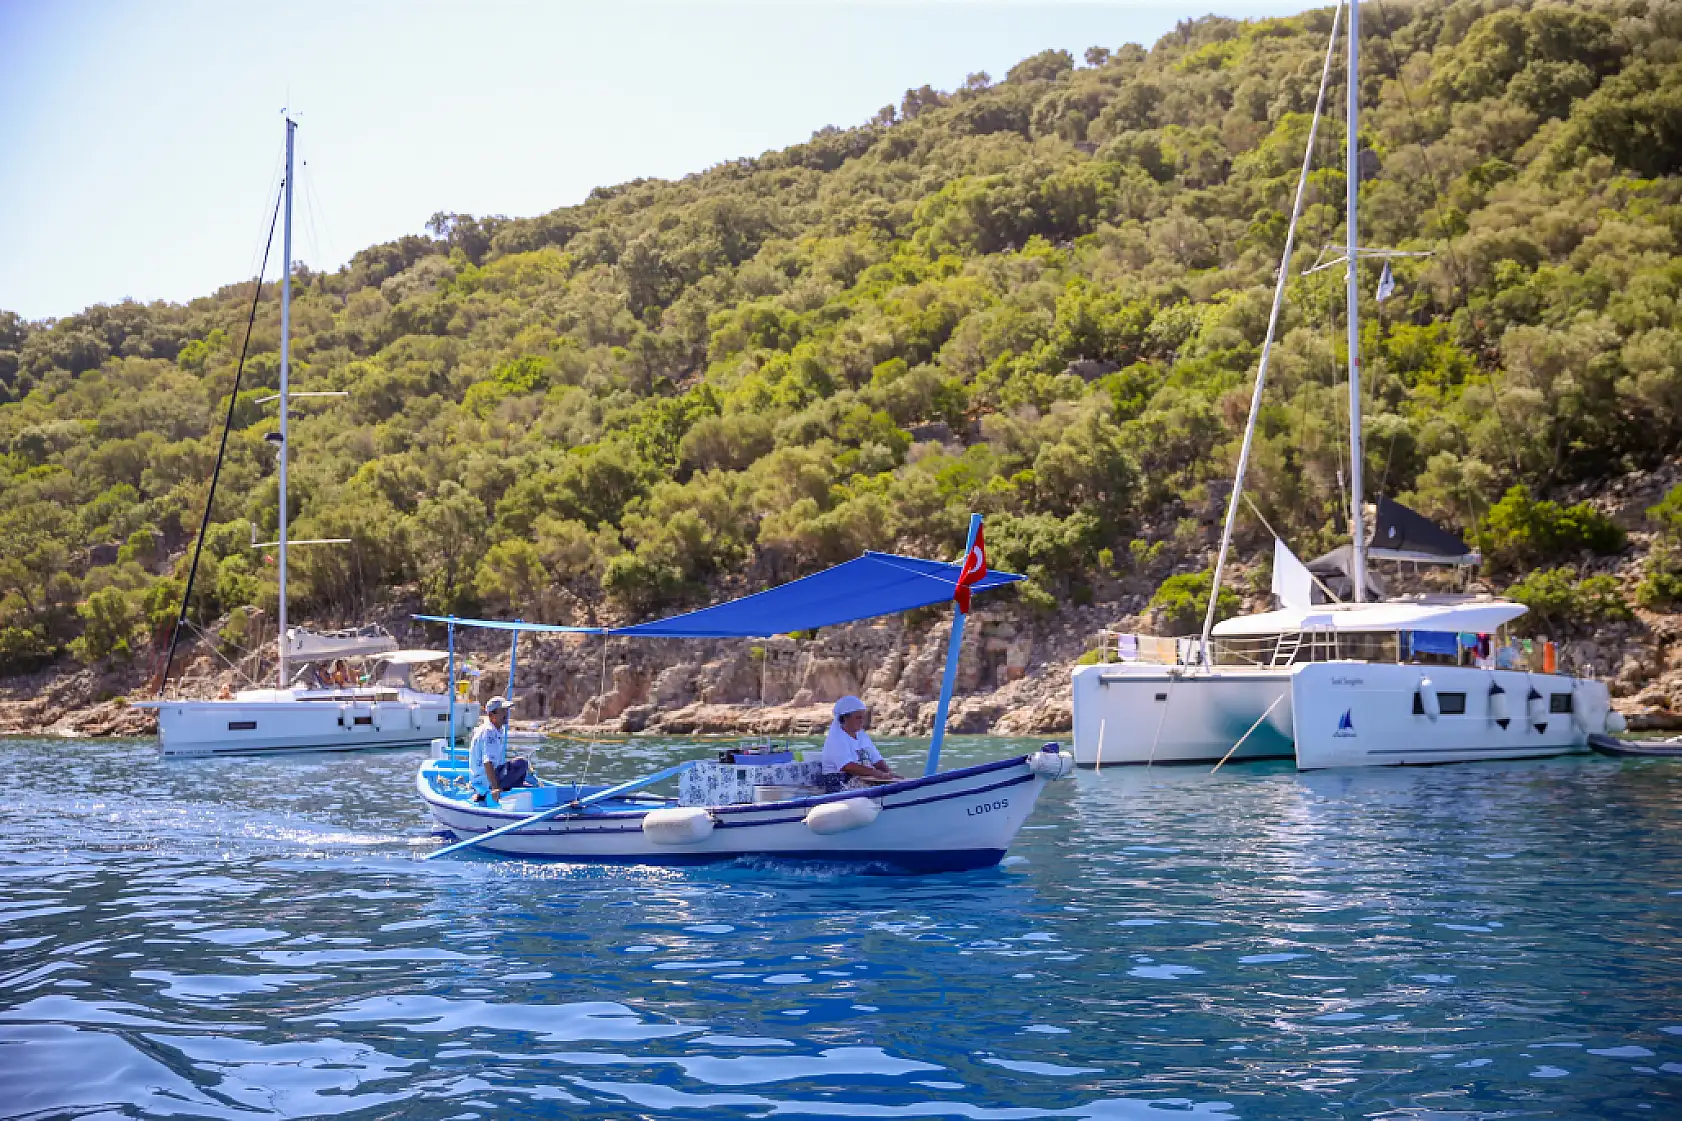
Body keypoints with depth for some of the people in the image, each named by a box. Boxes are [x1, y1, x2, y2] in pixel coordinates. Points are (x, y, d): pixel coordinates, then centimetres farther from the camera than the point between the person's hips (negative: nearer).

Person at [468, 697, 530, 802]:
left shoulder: (501, 730, 11)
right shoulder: (488, 731, -19)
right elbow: (487, 762, -29)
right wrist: (495, 787, -36)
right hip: (485, 781, -10)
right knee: (521, 763, -21)